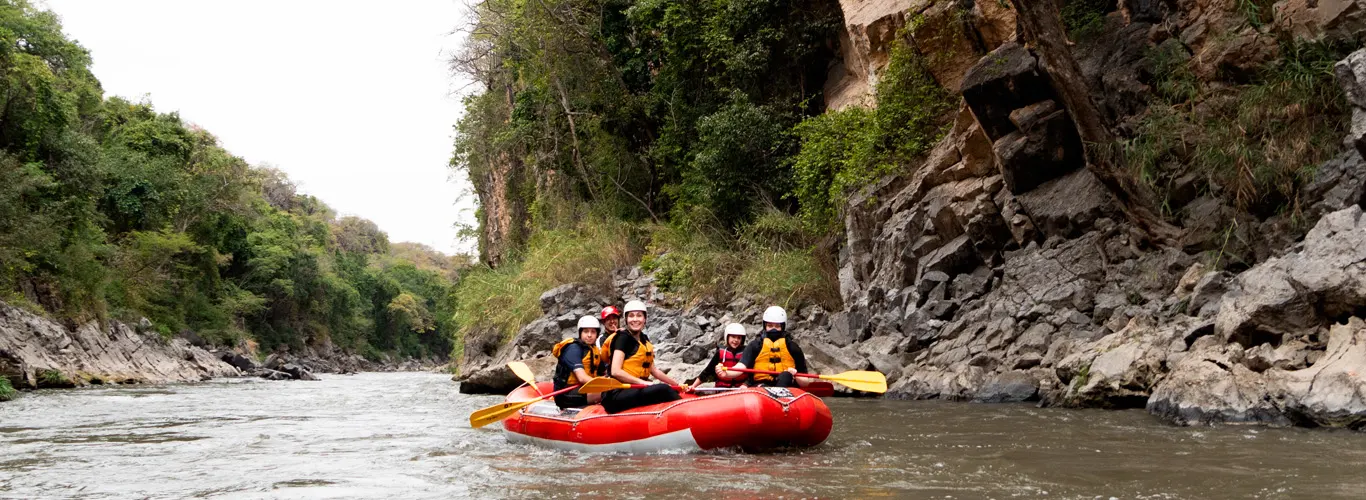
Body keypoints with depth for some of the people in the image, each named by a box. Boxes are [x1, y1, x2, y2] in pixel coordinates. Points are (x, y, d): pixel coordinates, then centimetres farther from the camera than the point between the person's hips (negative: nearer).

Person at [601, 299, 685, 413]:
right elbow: (616, 371, -16)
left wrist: (677, 384, 20)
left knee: (674, 393, -9)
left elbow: (654, 370, 24)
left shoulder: (645, 341, 19)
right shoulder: (623, 338, -6)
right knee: (663, 389, -28)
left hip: (636, 391, 9)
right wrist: (643, 382, -20)